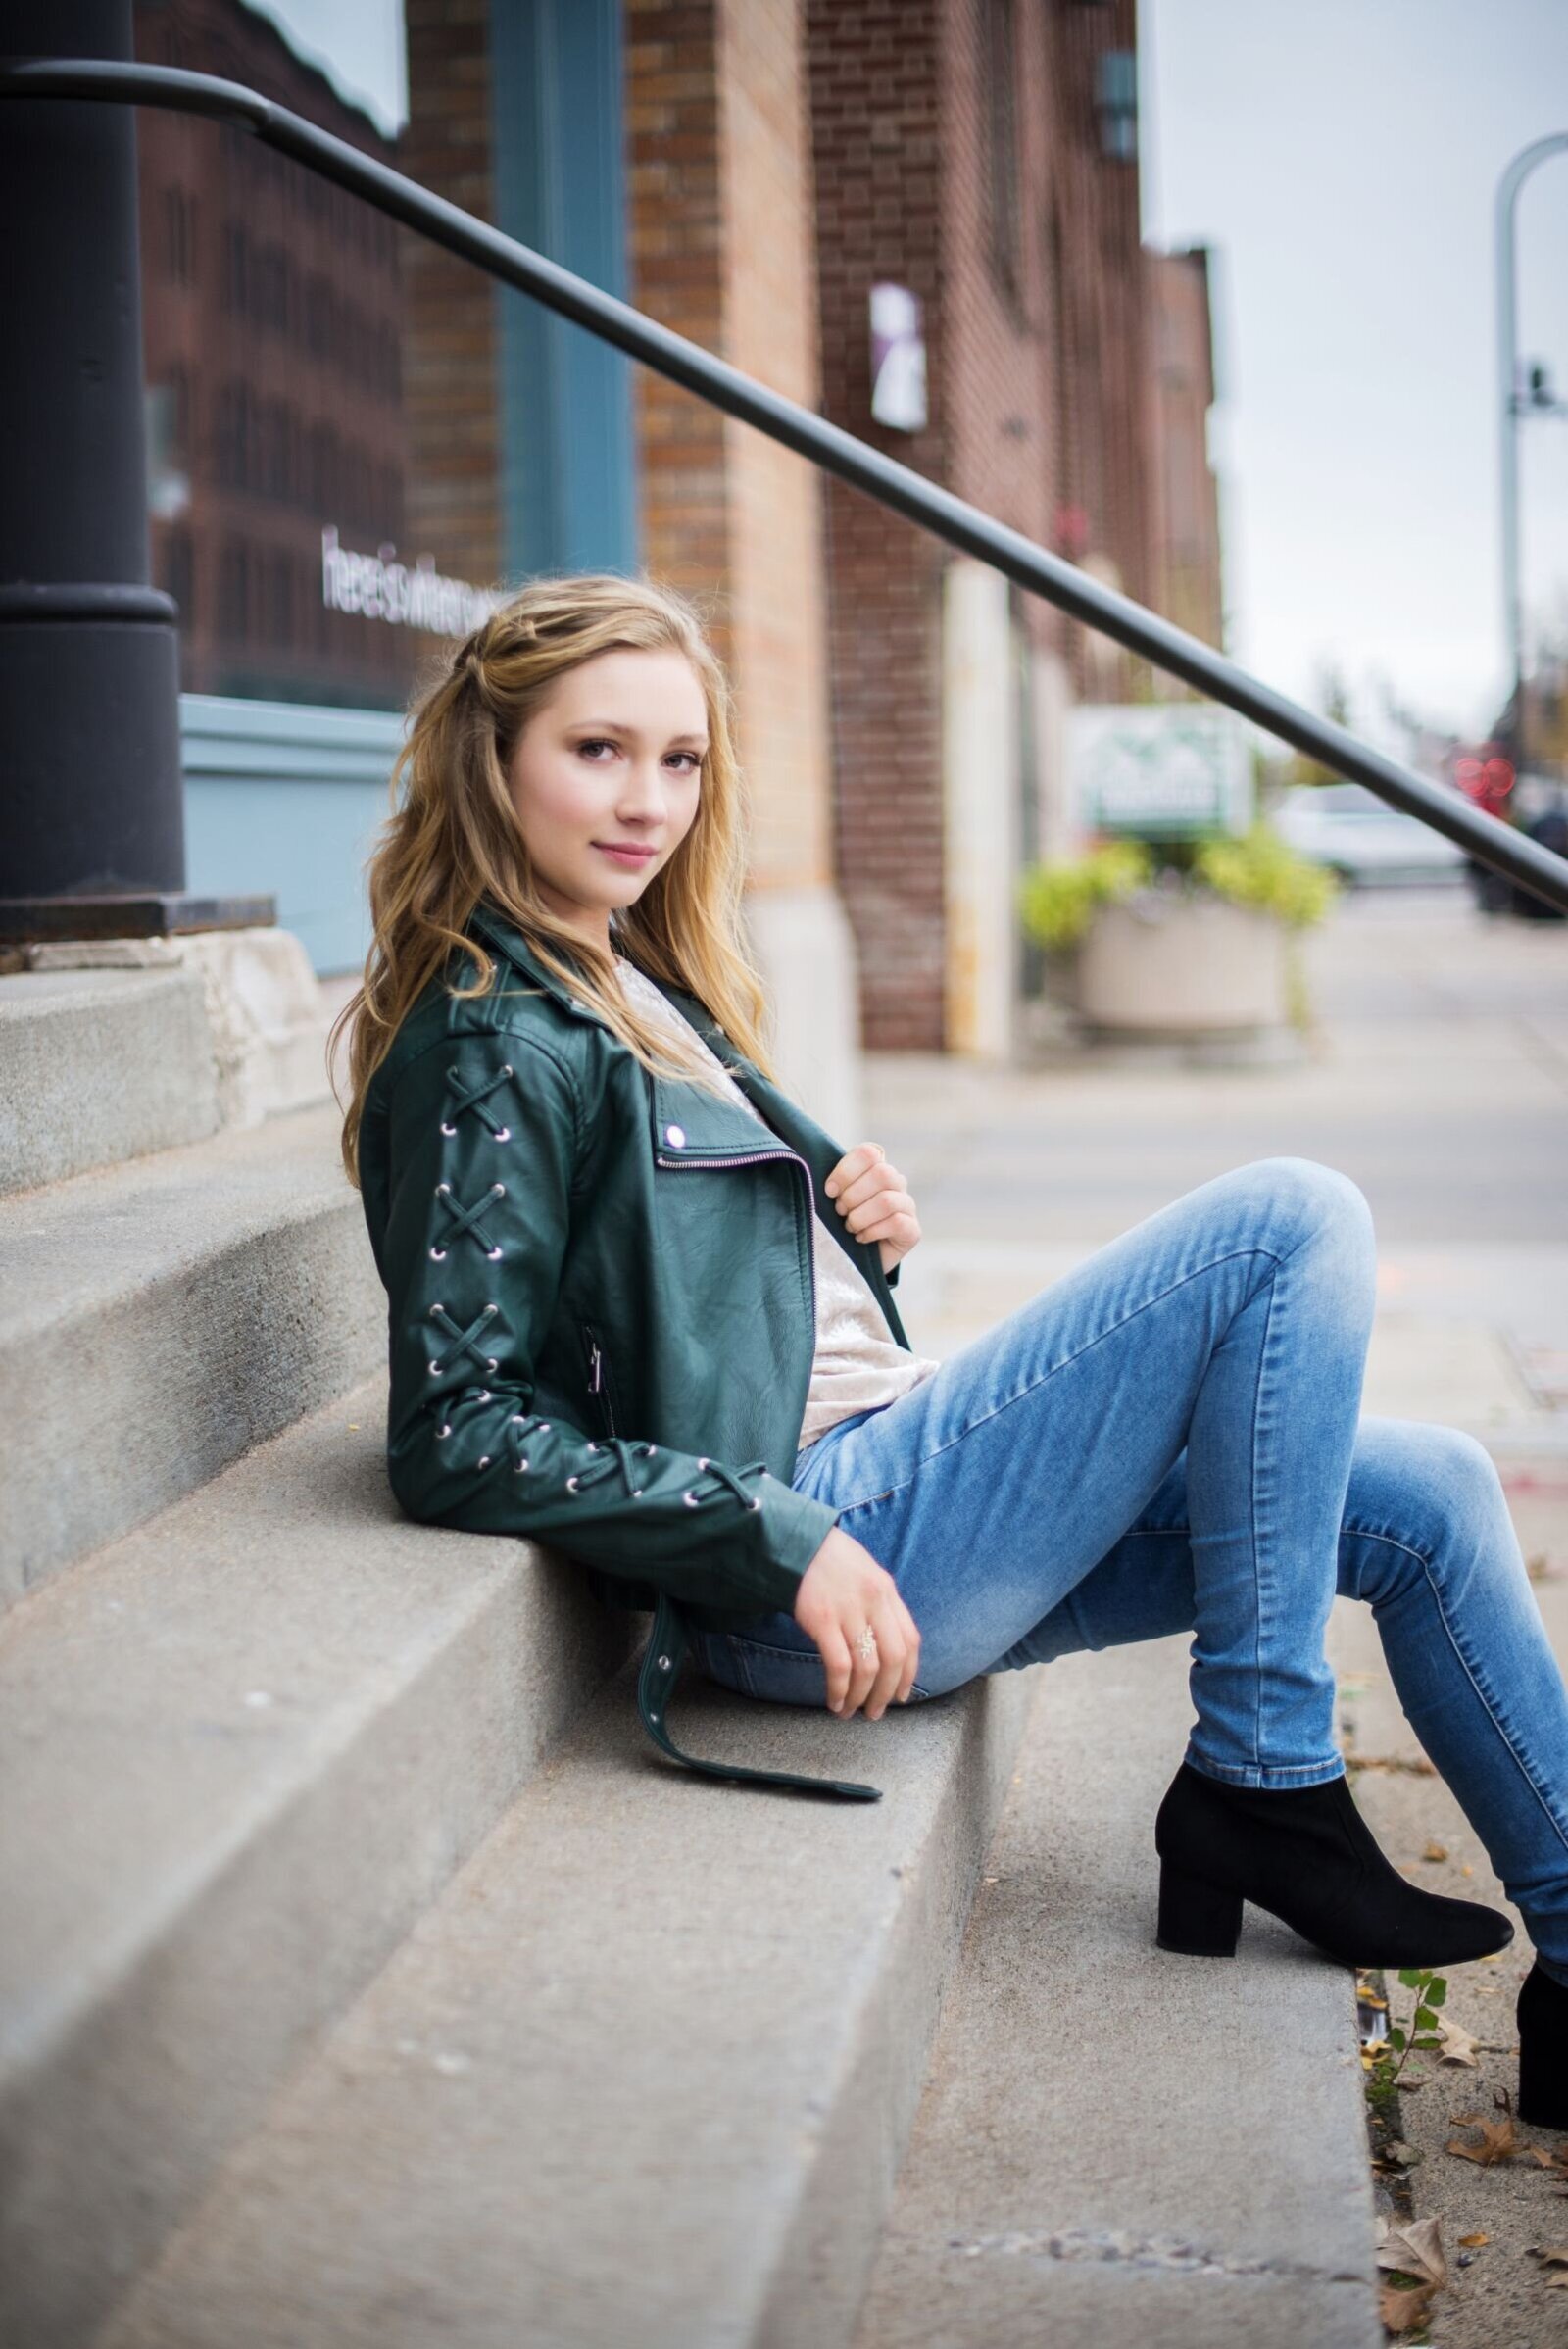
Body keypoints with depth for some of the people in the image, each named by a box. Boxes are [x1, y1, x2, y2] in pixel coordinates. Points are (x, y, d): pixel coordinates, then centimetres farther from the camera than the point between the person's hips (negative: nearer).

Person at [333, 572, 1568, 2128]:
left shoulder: (637, 989, 15)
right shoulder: (493, 1049, -13)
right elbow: (457, 1438, -19)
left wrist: (854, 1224, 4)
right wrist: (786, 1546, -21)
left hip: (883, 1490, 9)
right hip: (832, 1541, -9)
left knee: (1427, 1498, 8)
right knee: (1292, 1219, -14)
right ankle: (1264, 1783, -7)